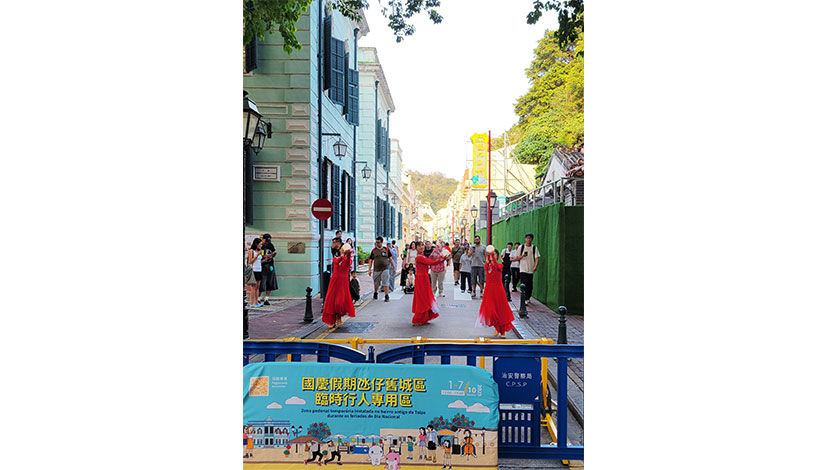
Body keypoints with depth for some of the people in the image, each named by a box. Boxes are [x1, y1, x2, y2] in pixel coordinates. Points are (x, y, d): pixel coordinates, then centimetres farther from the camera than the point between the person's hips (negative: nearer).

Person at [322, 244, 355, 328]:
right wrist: (344, 254, -34)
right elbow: (337, 261, -17)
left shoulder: (349, 260, 6)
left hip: (344, 282, -1)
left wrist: (348, 255, -36)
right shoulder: (335, 258, 8)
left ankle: (339, 317, 15)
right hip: (334, 281, 1)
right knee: (331, 301, -1)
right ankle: (332, 321, 10)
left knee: (341, 300, -12)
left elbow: (348, 264, -18)